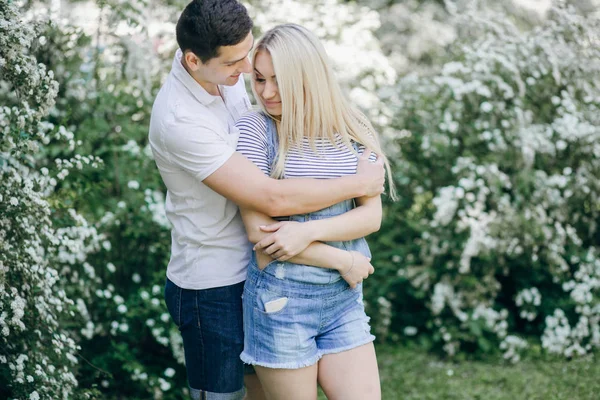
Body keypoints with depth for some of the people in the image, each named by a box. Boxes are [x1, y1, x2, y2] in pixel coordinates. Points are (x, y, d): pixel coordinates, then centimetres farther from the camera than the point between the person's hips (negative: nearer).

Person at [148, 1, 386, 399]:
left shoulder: (228, 76, -3)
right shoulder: (179, 121, -29)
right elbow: (273, 198, -29)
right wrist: (359, 183, -18)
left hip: (255, 268, 8)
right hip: (212, 287, -7)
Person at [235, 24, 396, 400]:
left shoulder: (352, 131, 3)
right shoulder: (254, 129, -8)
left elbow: (372, 214, -3)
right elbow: (258, 230, -13)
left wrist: (310, 231, -20)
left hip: (344, 298, 4)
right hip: (280, 301, -3)